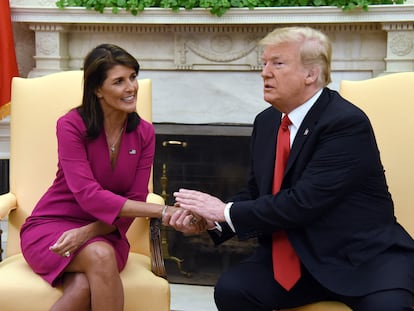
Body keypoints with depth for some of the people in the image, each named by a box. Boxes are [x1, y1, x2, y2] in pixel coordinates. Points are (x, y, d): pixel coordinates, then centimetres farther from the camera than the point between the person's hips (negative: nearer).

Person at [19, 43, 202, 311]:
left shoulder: (144, 133, -1)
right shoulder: (71, 125, -14)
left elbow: (135, 199, -4)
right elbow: (88, 195, -24)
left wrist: (88, 231, -23)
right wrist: (163, 211, -31)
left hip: (104, 232, 3)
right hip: (51, 227, -2)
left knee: (84, 287, -33)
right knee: (100, 256, -36)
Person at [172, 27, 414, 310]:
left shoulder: (347, 123, -17)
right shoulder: (266, 121, 6)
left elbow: (304, 202, -23)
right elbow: (255, 192, 14)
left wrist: (227, 212, -16)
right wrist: (211, 220, -5)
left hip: (364, 255, -6)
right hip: (299, 255, 6)